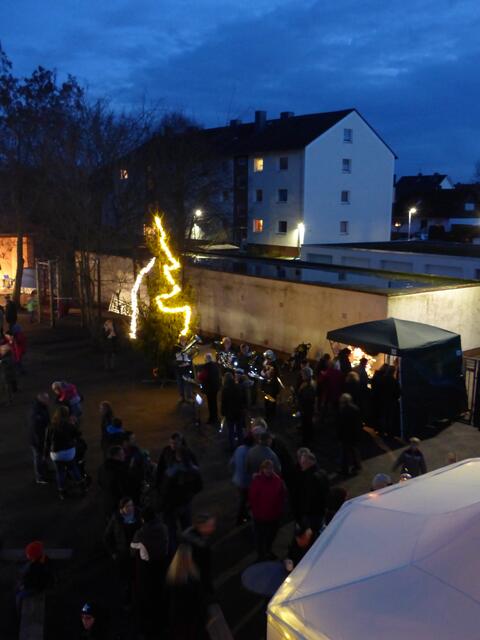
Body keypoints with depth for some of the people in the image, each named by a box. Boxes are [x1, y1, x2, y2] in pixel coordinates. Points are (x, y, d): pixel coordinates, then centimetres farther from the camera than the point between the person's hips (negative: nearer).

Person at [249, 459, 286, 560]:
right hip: (260, 515, -4)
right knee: (260, 537, 7)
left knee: (271, 535, 21)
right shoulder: (257, 480, -15)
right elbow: (252, 498, -11)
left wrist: (281, 510, 1)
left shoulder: (278, 480, -5)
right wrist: (255, 511, -10)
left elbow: (283, 496, 3)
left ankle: (268, 552, 44)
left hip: (274, 515, 4)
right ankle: (261, 555, 26)